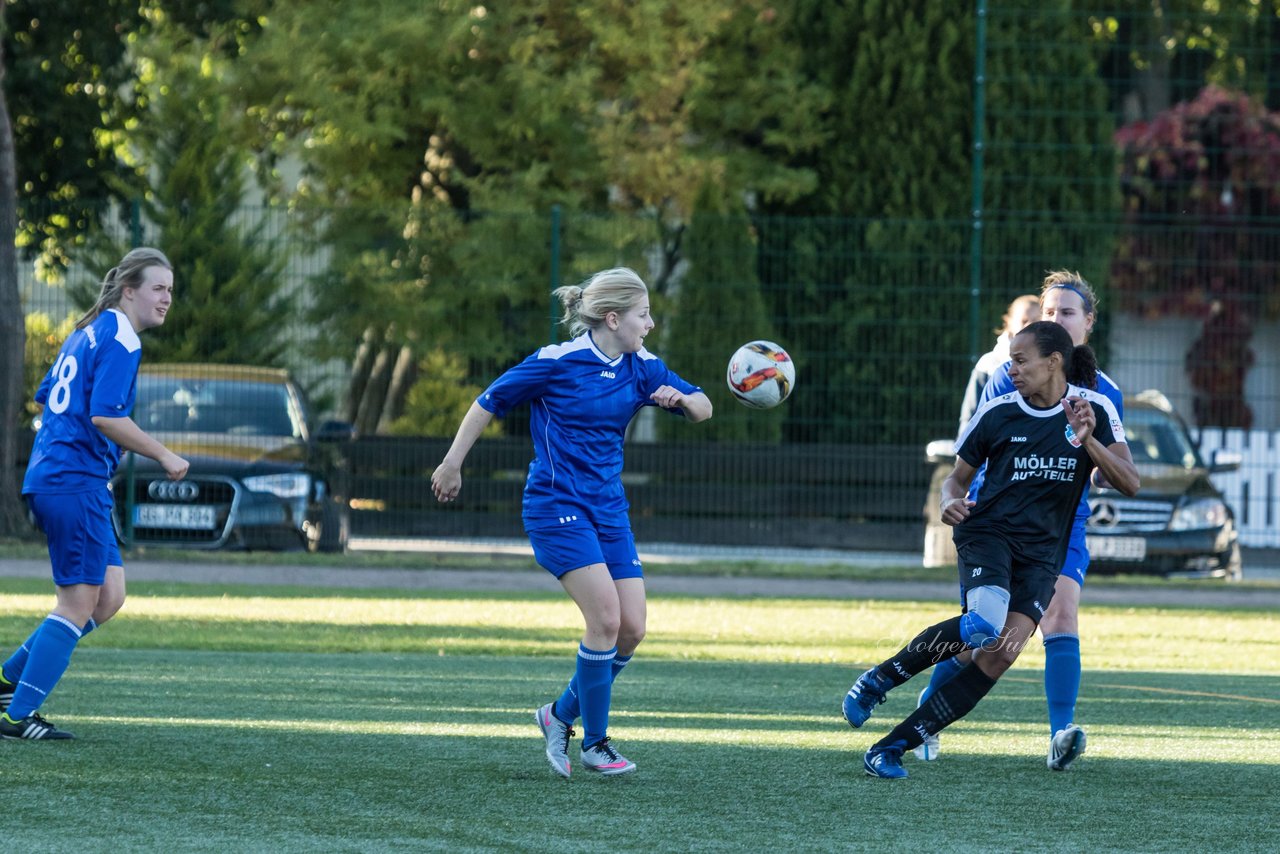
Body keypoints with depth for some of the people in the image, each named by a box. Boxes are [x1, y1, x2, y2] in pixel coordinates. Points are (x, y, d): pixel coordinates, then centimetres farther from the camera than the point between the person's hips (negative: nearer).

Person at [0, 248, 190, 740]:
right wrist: (163, 456, -13)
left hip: (48, 478, 10)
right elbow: (106, 417, -21)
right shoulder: (120, 340, -11)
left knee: (109, 597, 10)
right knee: (79, 603, -7)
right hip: (77, 482, -10)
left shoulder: (88, 333, 18)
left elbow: (46, 399, 26)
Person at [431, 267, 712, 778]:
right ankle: (595, 743, -6)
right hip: (557, 506, -7)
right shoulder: (558, 364, -12)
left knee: (631, 627, -2)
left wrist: (680, 398, -15)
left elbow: (703, 409, 9)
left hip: (608, 508, 7)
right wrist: (452, 464, 2)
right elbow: (489, 403, -2)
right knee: (606, 616, -18)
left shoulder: (641, 368, 5)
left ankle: (561, 715, 19)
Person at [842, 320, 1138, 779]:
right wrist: (951, 500, -13)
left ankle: (892, 747, -11)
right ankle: (878, 679, -12)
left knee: (1001, 655, -15)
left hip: (1043, 552, 2)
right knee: (985, 624, -32)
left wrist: (1089, 439, -21)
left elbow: (1129, 484, -7)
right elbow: (958, 475, 11)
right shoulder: (997, 412, -1)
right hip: (988, 531, -2)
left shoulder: (1095, 410, 0)